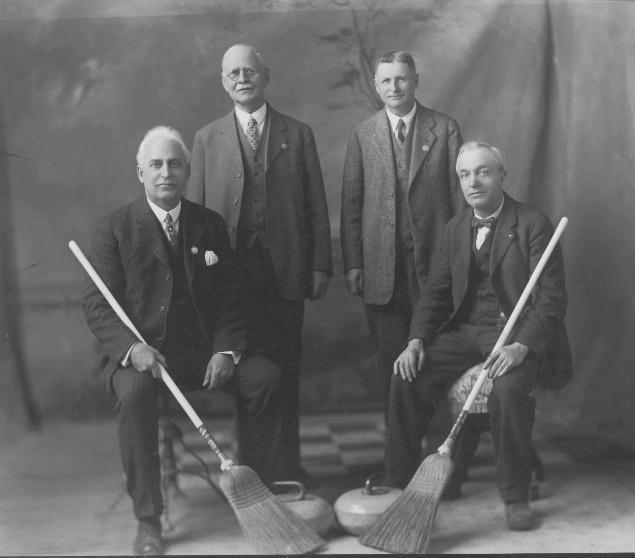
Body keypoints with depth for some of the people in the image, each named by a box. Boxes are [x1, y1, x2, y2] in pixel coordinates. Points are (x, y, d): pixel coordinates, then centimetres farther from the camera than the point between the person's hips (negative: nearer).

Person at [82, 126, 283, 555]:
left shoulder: (211, 225, 10)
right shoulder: (116, 228, 1)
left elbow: (230, 296, 7)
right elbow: (97, 304, -5)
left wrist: (226, 350, -10)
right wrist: (132, 347, -23)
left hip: (206, 348, 3)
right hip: (144, 350, -3)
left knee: (265, 376, -21)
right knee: (134, 391, -34)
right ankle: (148, 520, -20)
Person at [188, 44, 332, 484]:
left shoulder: (298, 134, 9)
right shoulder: (207, 139, 10)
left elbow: (317, 205, 6)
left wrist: (321, 265, -1)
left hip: (285, 269, 0)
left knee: (286, 368, 5)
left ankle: (289, 461, 16)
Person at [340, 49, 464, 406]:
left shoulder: (445, 129, 4)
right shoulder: (362, 135, 7)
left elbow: (460, 193, 3)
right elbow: (351, 202, 6)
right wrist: (352, 263, 1)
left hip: (434, 260, -1)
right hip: (382, 267, 1)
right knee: (390, 360, 5)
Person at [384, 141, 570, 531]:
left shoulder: (534, 225, -6)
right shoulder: (455, 229, 12)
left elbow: (552, 297, -12)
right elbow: (435, 292, 11)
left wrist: (521, 346, -27)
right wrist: (417, 341, -6)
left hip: (519, 334, -5)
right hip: (465, 332, 5)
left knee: (508, 388, -34)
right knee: (407, 377, -16)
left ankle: (516, 496, -14)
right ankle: (399, 484, -4)